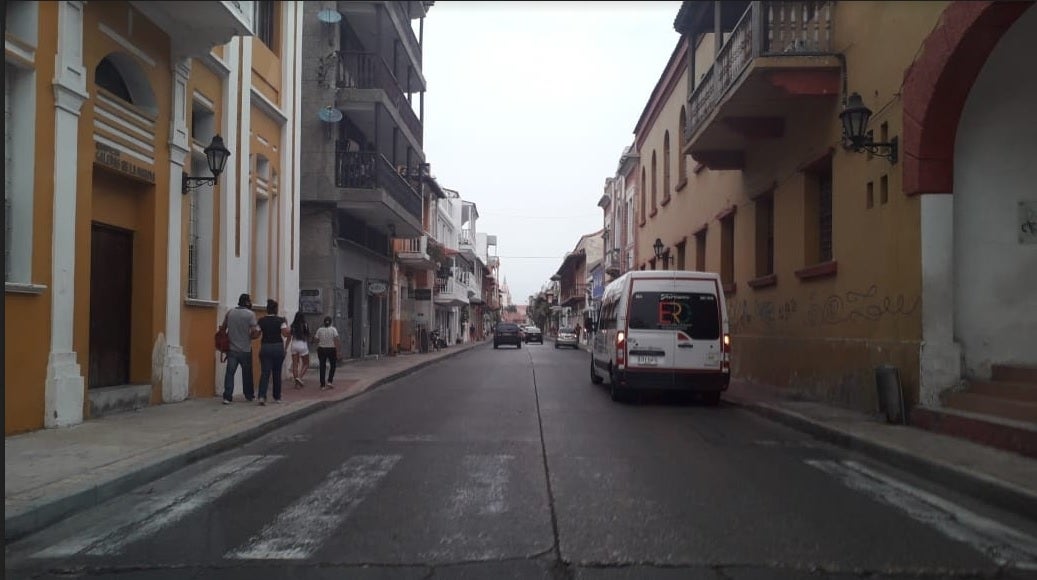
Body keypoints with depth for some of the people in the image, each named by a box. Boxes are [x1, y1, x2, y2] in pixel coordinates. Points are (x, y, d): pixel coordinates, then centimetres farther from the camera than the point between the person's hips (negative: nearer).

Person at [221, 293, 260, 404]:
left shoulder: (230, 313, 6)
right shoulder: (250, 314, -9)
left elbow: (222, 328, 11)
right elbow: (254, 332, -15)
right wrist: (253, 336, 6)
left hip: (232, 349, 3)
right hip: (245, 349, -3)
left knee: (230, 373, 0)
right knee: (247, 374, 11)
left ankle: (227, 397, -9)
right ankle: (249, 395, 23)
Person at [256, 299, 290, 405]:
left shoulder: (261, 321, 0)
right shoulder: (280, 320, -5)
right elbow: (285, 334, -10)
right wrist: (286, 324, 4)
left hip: (265, 347, 1)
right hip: (278, 347, -1)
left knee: (264, 373, -2)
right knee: (277, 373, 11)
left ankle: (262, 396, -20)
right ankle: (277, 397, 19)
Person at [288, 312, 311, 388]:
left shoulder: (293, 326, 3)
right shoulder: (305, 326, -5)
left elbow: (289, 338, 2)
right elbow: (307, 338, -1)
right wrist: (308, 348, 12)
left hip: (294, 345, 3)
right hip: (303, 346, -3)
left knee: (295, 365, 6)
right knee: (306, 364, 10)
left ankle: (297, 383, 5)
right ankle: (299, 377, -11)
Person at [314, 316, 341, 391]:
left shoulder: (319, 330, 0)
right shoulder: (333, 329, -6)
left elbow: (317, 341, -1)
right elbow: (336, 341, -11)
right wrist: (337, 352, -9)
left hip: (321, 350, 2)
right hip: (331, 349, -2)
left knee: (322, 367, 6)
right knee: (333, 366, 16)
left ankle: (322, 385, 6)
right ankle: (329, 381, 4)